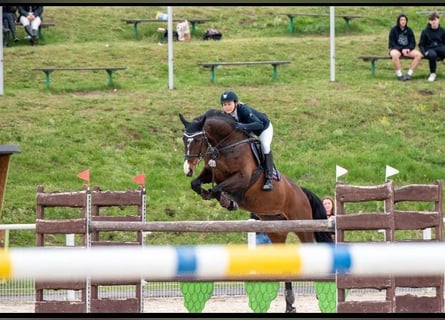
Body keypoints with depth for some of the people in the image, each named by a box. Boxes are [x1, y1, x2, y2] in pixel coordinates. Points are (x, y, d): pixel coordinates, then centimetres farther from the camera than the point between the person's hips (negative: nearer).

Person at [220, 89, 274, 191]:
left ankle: (269, 178, -21)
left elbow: (259, 124, -54)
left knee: (264, 146, -27)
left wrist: (244, 126, -68)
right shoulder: (227, 114, -22)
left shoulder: (244, 110, -42)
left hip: (264, 127, -8)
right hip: (249, 130, 8)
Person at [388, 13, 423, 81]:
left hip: (407, 49, 4)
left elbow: (413, 43, 7)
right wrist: (402, 49, -18)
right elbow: (391, 43, -6)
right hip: (396, 49, -4)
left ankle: (409, 74, -22)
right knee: (395, 55, -41)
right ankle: (399, 75, -31)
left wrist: (408, 49, -15)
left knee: (419, 55, -24)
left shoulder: (409, 30, 9)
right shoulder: (394, 30, -2)